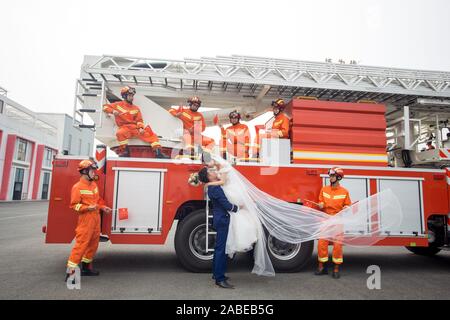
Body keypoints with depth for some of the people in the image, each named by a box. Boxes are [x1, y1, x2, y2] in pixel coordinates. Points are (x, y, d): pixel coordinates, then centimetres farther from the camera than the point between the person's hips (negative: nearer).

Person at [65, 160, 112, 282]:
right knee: (81, 244, -9)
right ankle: (70, 271, -2)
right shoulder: (77, 187, -11)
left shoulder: (94, 185, 13)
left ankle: (86, 267, 27)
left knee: (93, 244, 14)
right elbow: (74, 205, -11)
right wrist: (88, 208, -23)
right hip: (85, 219, -8)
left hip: (96, 219, 8)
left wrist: (103, 207, 10)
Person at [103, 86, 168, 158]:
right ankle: (125, 151, -21)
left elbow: (139, 120, 11)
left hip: (135, 128, 3)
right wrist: (112, 111, -6)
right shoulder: (118, 105, 11)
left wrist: (141, 128, -10)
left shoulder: (136, 108, 17)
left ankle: (158, 152, -22)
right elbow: (105, 107, 16)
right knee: (120, 133, -37)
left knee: (149, 133, -16)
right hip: (125, 127, -3)